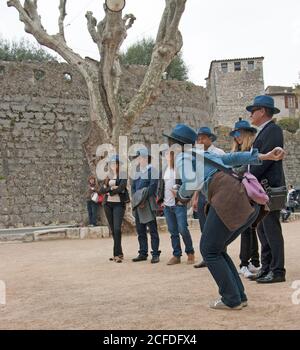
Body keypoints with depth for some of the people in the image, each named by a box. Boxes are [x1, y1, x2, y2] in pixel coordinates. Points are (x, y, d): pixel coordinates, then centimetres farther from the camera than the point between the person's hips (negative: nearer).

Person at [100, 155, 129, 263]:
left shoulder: (123, 176, 0)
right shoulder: (108, 177, 15)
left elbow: (120, 188, -16)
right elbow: (101, 190, 3)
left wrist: (108, 191, -4)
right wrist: (112, 188, -12)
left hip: (119, 204, -5)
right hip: (108, 204, 5)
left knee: (117, 229, -16)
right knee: (113, 230, 7)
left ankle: (117, 254, -15)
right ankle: (119, 253, 14)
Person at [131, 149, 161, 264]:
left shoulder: (151, 170, -3)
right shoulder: (137, 173, 18)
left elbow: (152, 187, -12)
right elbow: (133, 187, 15)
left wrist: (144, 200, -15)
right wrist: (136, 200, -1)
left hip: (148, 205, -7)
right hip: (137, 205, 7)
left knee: (153, 230, -4)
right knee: (140, 231, 10)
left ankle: (155, 254, -2)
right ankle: (143, 253, 17)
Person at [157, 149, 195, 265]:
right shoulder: (164, 171, 13)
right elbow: (160, 187, 20)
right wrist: (161, 200, 9)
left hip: (179, 205, -5)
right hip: (167, 206, 5)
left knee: (183, 229, -9)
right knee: (173, 232, 8)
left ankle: (190, 252, 9)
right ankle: (176, 255, 14)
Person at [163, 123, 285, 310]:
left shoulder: (182, 156, 9)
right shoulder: (205, 154, 32)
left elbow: (191, 183, -7)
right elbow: (233, 158, 23)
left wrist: (181, 194, 14)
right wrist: (265, 156, 14)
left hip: (228, 197, -8)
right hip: (249, 201, 9)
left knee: (209, 250, 7)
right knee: (217, 249, 20)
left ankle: (232, 300, 7)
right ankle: (239, 296, 19)